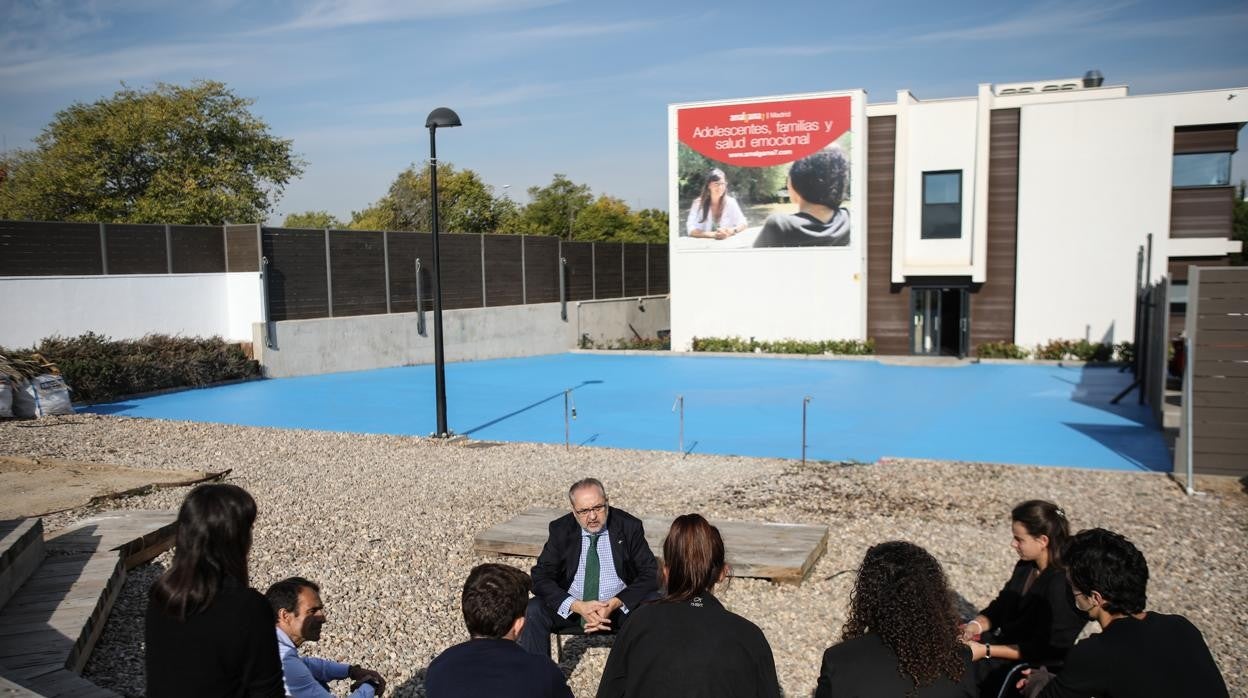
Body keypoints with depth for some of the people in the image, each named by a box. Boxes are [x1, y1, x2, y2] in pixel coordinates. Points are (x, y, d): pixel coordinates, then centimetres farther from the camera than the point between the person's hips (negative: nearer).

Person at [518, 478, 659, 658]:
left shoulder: (629, 526, -6)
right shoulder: (560, 530, -4)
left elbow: (649, 574, -7)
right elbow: (541, 577, -8)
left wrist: (614, 604, -23)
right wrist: (578, 606, -24)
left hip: (620, 605, -1)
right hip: (571, 606, 1)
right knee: (532, 611, -25)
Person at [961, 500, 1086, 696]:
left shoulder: (1061, 585, -25)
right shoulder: (1027, 566, 1)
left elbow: (1043, 650, -22)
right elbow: (1000, 606, 10)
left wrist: (986, 651, -24)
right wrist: (977, 625, -11)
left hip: (1032, 666, -8)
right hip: (1005, 640, 8)